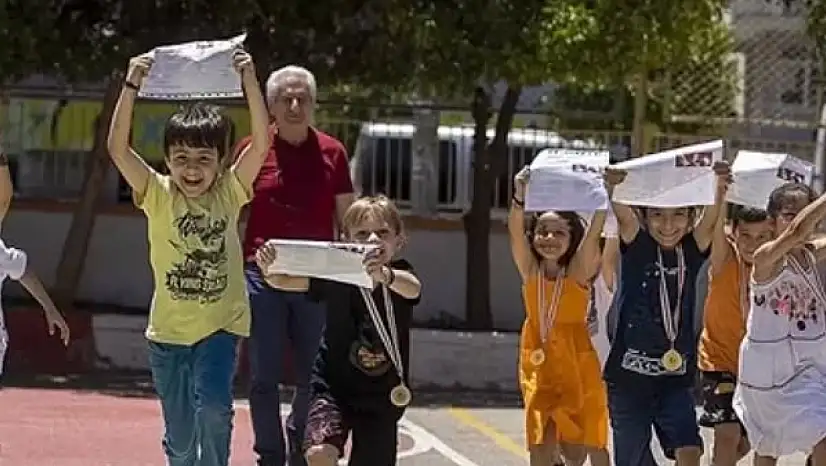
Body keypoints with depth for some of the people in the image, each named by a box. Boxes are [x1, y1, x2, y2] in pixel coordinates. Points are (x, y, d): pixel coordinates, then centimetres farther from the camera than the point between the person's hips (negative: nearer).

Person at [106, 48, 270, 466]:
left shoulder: (229, 193, -4)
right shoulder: (158, 195, -6)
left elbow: (260, 143, -15)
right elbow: (118, 148, -17)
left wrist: (249, 82, -22)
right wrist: (131, 86, -24)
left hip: (220, 325, -1)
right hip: (169, 330, 1)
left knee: (213, 405, -24)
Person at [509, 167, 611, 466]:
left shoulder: (579, 270, -8)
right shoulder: (530, 270, -3)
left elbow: (594, 231, -22)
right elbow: (515, 230, -17)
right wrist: (520, 197, -35)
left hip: (577, 366, -2)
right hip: (538, 366, 2)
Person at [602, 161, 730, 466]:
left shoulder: (692, 249, 1)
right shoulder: (636, 245, -3)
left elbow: (711, 220, -17)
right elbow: (623, 215, -22)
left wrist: (720, 189, -39)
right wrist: (615, 188, -45)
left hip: (676, 377, 1)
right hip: (630, 375, -1)